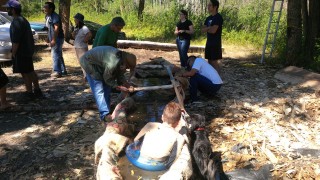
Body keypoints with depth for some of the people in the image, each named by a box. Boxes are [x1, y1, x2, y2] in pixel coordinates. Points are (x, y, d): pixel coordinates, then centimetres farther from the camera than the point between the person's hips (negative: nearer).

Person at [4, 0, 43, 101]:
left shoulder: (16, 22, -18)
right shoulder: (23, 20, 14)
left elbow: (16, 41, -22)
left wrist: (13, 54, -15)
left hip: (21, 52, -10)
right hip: (27, 51, 10)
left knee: (25, 73, -1)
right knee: (30, 72, 16)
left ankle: (29, 94, 8)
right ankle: (37, 91, 24)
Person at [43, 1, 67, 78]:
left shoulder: (55, 16, -17)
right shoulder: (48, 16, 14)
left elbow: (56, 28, -23)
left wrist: (53, 40, -26)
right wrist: (48, 38, 19)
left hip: (57, 38, -10)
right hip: (53, 38, 10)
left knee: (55, 54, -8)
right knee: (58, 55, 15)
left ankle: (57, 72, -2)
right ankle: (63, 70, 24)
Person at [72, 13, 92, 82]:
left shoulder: (84, 28, -17)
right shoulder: (76, 28, 11)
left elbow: (90, 35, -32)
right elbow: (73, 36, 19)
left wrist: (85, 40, -18)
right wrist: (74, 33, -3)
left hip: (82, 48, -10)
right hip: (77, 47, 10)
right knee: (80, 62, 15)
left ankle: (86, 76, -4)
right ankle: (85, 74, 25)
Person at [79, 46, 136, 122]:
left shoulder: (121, 57, -10)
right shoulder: (112, 63, -38)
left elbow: (120, 74, 4)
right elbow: (108, 79, -23)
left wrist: (125, 83, -6)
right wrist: (119, 87, -17)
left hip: (98, 64, 9)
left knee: (107, 88, 7)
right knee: (99, 91, -13)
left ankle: (107, 110, 14)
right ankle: (105, 114, -13)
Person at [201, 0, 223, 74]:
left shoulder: (218, 17, -11)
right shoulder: (208, 18, 15)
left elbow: (213, 30, -20)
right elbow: (202, 30, 7)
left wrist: (206, 29, 0)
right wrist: (209, 28, -12)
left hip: (215, 44, -8)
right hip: (209, 43, 8)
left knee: (214, 62, -8)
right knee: (209, 62, 10)